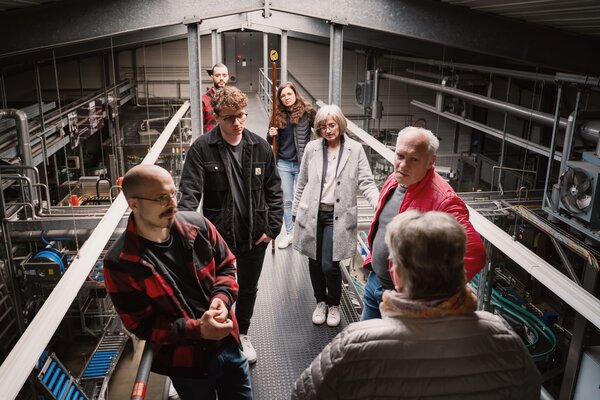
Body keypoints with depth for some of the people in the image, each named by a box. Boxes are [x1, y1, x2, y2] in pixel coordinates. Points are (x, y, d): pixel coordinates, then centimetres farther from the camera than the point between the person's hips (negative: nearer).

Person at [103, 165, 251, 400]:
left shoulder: (197, 226, -10)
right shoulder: (120, 264, -19)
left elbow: (226, 266, 4)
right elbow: (141, 325, -15)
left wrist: (222, 297, -17)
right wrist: (197, 329, -26)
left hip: (227, 346, 3)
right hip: (184, 363, -3)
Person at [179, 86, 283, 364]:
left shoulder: (260, 147, -4)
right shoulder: (201, 149, -12)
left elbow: (274, 191, 2)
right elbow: (190, 191, -17)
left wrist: (272, 227, -3)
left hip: (254, 234, 3)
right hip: (218, 234, -3)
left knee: (248, 288, 20)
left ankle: (242, 334, 45)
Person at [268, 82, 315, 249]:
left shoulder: (307, 111, -5)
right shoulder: (278, 115, 4)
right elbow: (270, 141, 13)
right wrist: (271, 135, -9)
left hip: (303, 163, -3)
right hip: (283, 163, 3)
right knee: (287, 200, 11)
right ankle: (289, 234, 24)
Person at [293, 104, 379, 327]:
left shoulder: (355, 149, -2)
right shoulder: (312, 148, 3)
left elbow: (366, 183, -6)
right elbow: (302, 183, 9)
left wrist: (380, 204, -23)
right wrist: (296, 212, 10)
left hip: (337, 215, -2)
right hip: (312, 214, 3)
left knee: (329, 265, -6)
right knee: (314, 262, 11)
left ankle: (334, 304, 22)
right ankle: (321, 301, 35)